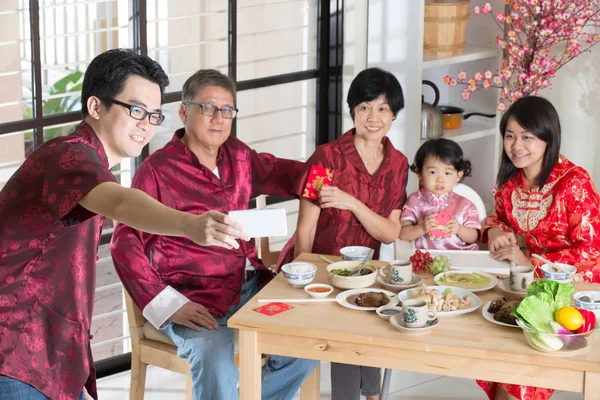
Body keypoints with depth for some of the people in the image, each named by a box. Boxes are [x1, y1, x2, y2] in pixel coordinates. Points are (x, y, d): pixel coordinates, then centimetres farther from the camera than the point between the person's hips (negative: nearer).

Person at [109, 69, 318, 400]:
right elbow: (125, 244, -12)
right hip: (197, 301, -7)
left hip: (251, 285, 7)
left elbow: (274, 171, 33)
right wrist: (168, 306, -20)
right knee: (218, 361, -34)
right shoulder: (157, 170, -8)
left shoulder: (237, 156, 12)